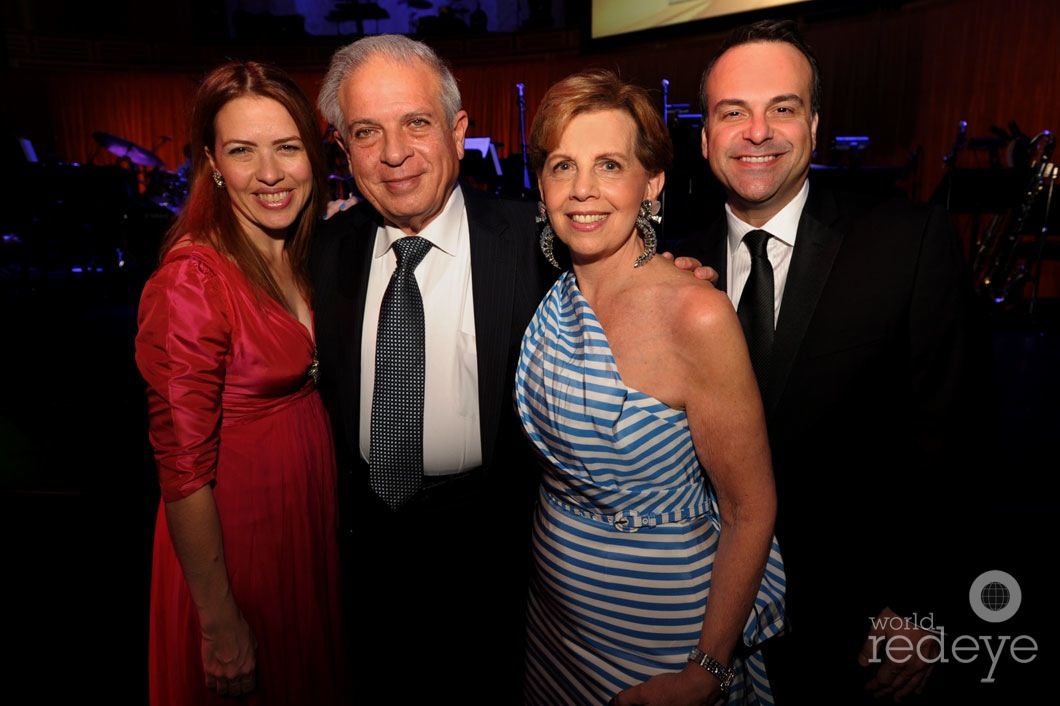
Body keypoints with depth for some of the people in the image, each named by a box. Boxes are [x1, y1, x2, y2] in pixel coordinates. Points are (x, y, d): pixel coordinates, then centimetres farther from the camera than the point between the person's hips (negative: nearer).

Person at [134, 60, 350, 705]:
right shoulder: (191, 280, -24)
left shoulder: (302, 255, -1)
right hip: (235, 527, -6)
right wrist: (221, 624, -17)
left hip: (312, 503, 7)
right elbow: (183, 468, -22)